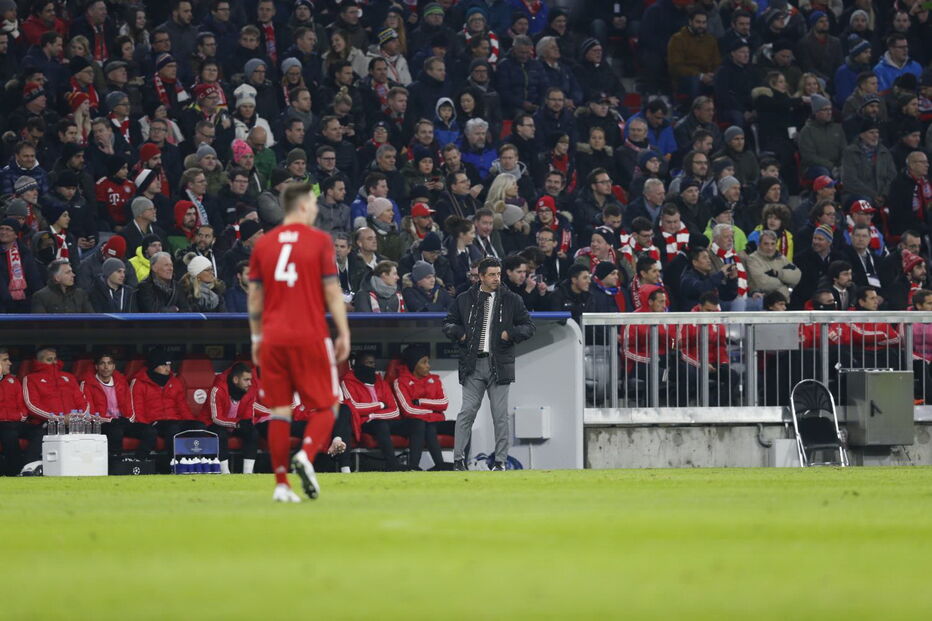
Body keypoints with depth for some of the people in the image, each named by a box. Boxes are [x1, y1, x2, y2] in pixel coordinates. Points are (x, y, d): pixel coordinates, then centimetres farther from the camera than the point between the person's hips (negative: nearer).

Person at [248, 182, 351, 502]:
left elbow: (255, 294, 11)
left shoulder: (263, 243, 8)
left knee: (279, 411, 5)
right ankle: (306, 455, -21)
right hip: (311, 337, -3)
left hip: (273, 340, 3)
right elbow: (332, 292, -3)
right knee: (324, 407, 5)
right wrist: (344, 333, 2)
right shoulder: (319, 240, -1)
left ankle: (281, 484, 1)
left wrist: (256, 337, 19)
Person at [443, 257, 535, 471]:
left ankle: (500, 461, 7)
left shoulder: (511, 300, 7)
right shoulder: (465, 299, 9)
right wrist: (459, 333, -3)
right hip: (473, 365, 0)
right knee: (467, 411, -4)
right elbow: (448, 324, 18)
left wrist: (510, 334, -8)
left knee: (500, 415, 0)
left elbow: (529, 327, 10)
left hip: (499, 364, 0)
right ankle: (458, 459, 1)